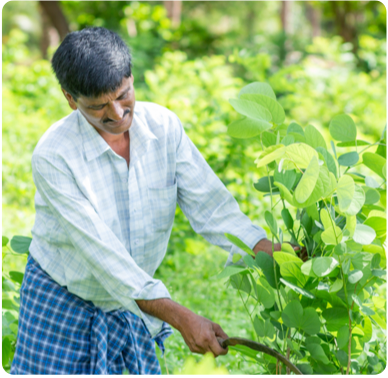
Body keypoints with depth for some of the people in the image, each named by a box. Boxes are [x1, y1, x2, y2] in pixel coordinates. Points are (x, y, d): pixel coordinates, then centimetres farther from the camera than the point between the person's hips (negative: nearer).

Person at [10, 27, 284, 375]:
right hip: (62, 299, -3)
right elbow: (101, 253, -30)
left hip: (131, 303, 4)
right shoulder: (53, 157, -26)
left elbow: (210, 206, -12)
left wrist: (273, 255, -29)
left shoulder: (164, 127, -11)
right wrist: (180, 317, -35)